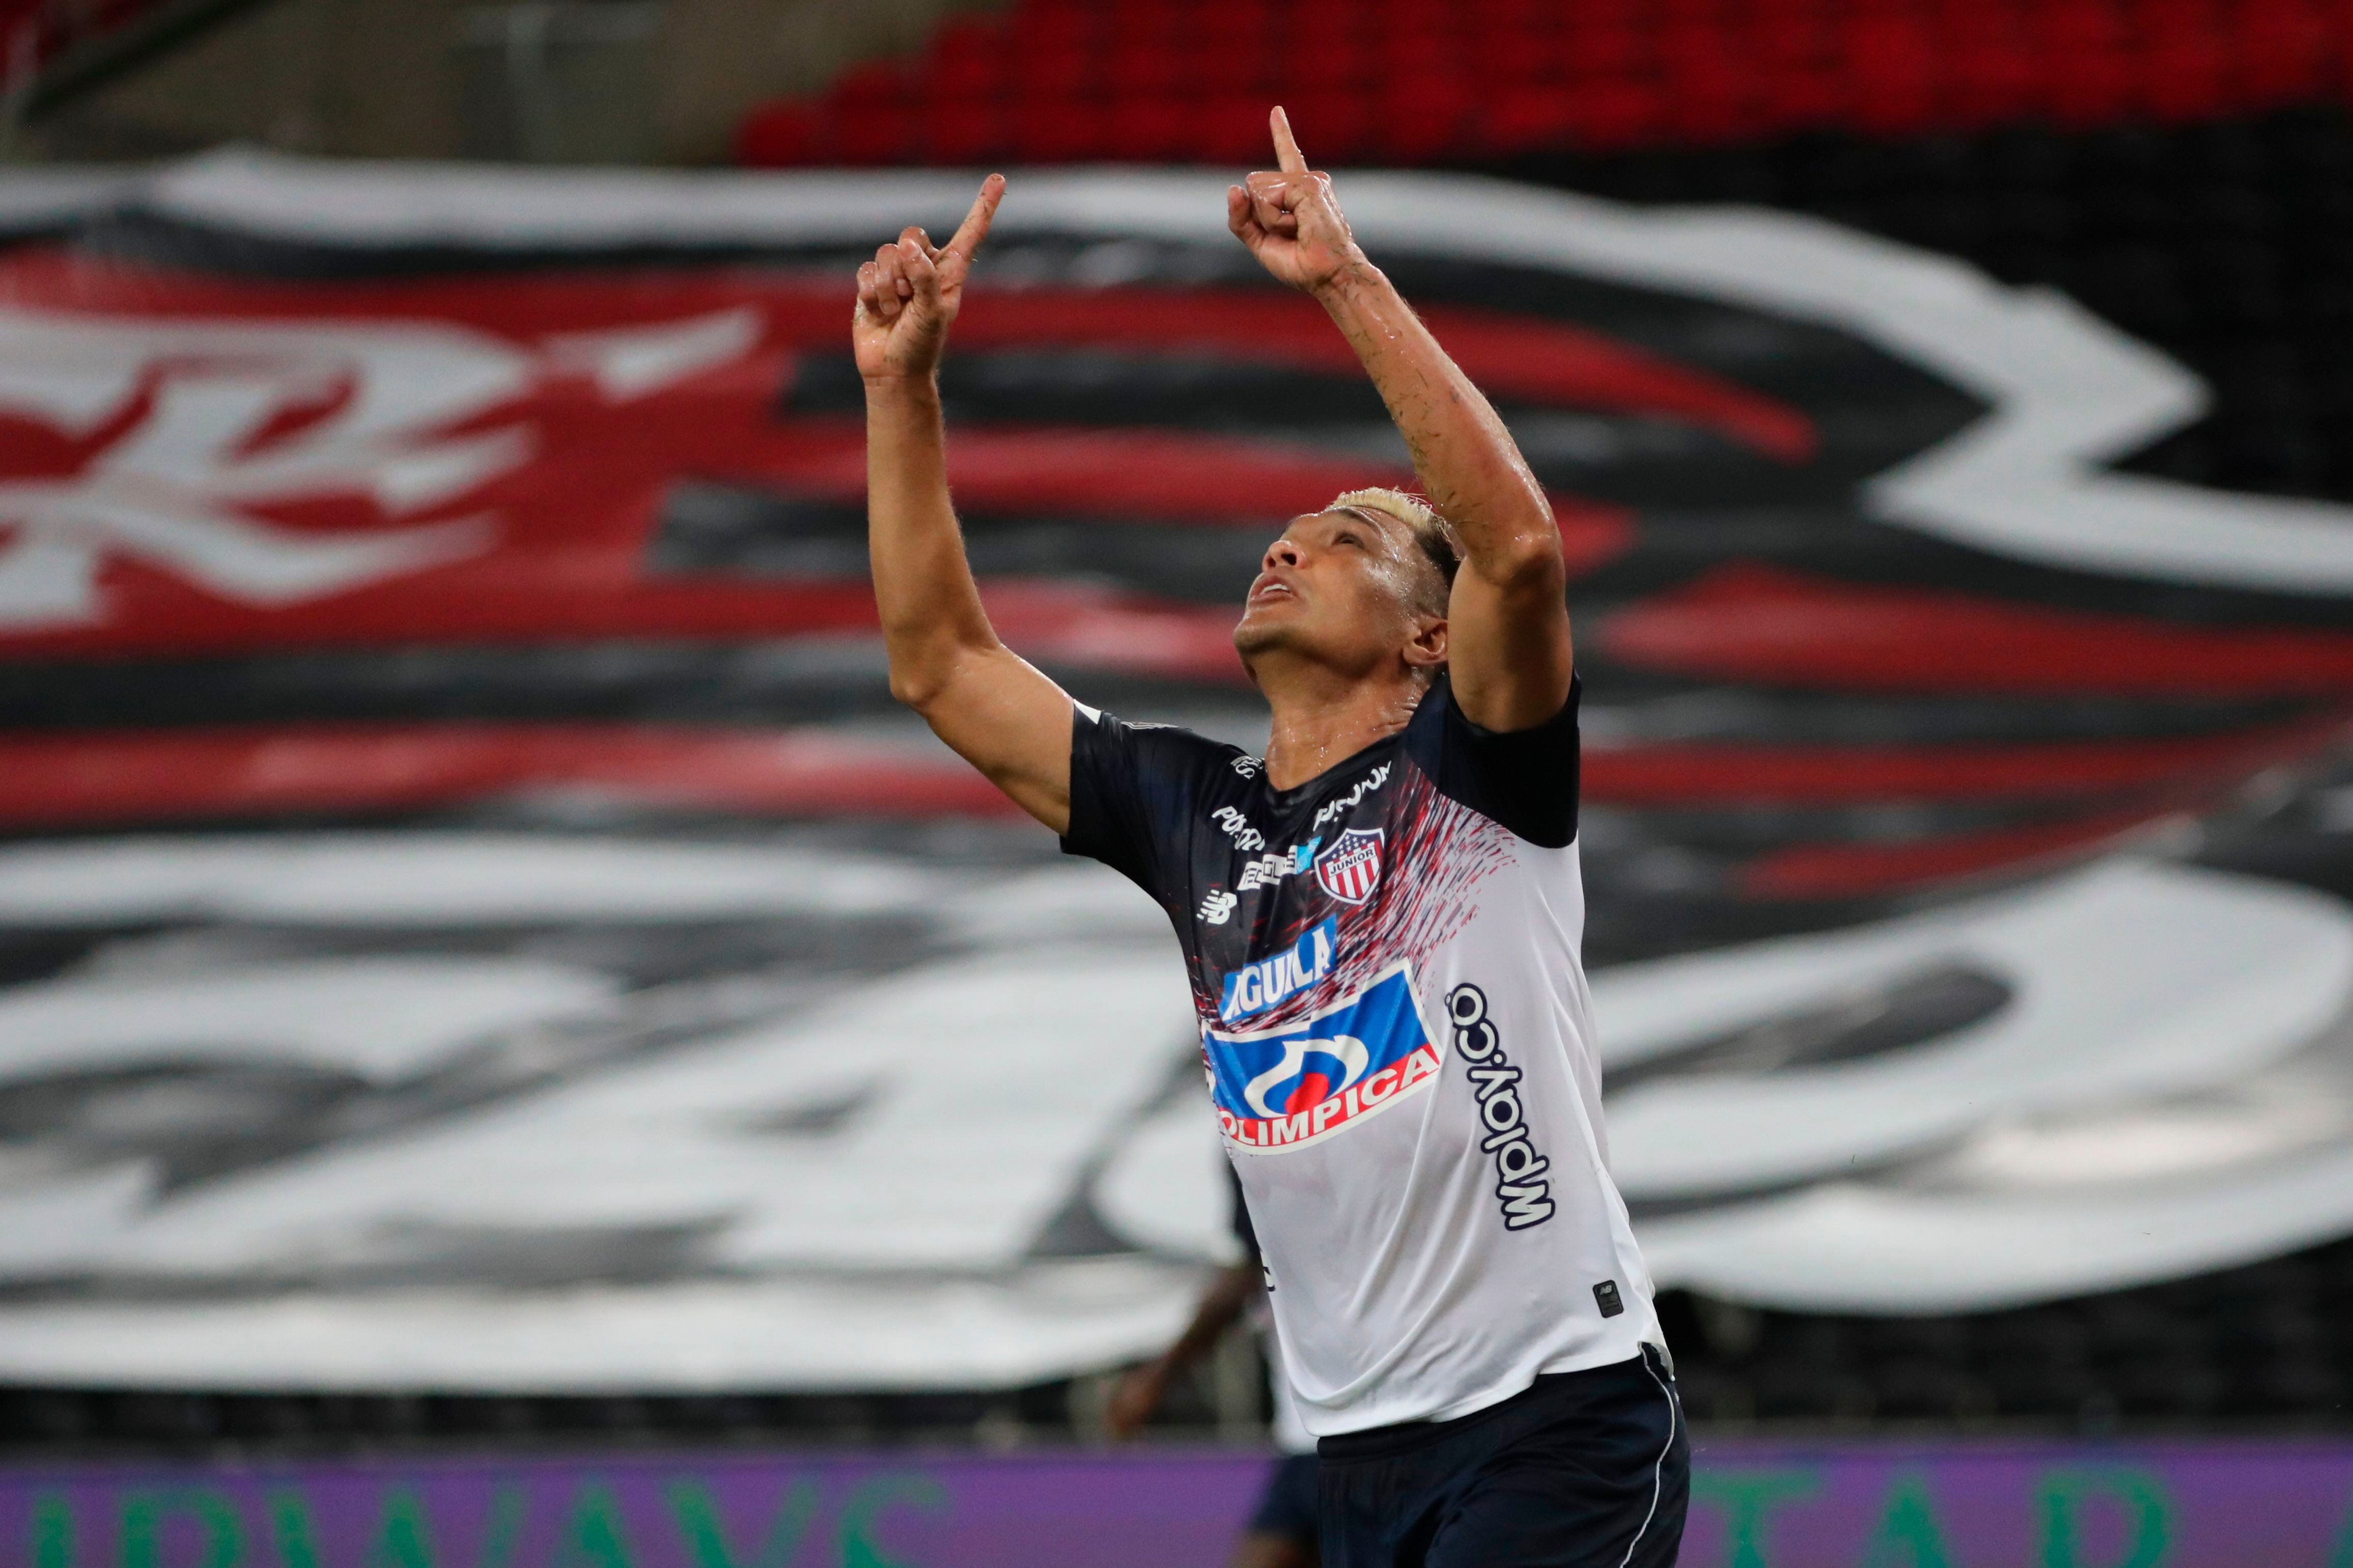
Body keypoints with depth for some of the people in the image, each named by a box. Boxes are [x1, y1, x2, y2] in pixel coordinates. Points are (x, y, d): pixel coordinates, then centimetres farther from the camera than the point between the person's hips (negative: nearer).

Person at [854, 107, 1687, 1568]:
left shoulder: (1469, 776, -3)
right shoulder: (1193, 814, 13)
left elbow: (1519, 545, -22)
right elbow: (943, 664, 17)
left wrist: (1349, 280, -23)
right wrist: (901, 385, 9)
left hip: (1559, 1408, -6)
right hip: (1368, 1440, 6)